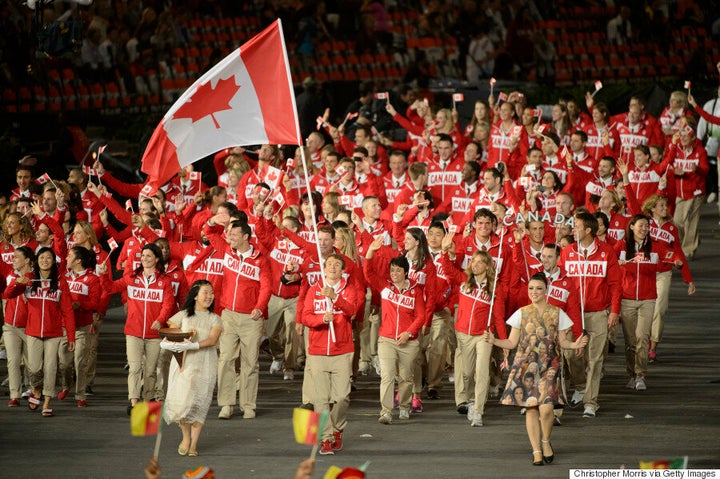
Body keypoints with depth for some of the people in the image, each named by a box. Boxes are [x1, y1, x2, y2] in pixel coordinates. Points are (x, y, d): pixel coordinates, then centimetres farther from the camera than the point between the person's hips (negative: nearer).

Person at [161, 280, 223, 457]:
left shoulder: (215, 319, 7)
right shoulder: (183, 315, 8)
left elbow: (212, 339, -9)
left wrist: (192, 345, -24)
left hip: (205, 365, 0)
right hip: (184, 362, 0)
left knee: (199, 403, -4)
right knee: (182, 400, -9)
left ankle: (193, 444, 4)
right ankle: (186, 437, 14)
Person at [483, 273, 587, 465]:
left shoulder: (557, 313, 6)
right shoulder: (522, 313, 6)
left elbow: (562, 341, 10)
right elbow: (511, 343, 8)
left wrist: (575, 345, -10)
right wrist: (493, 341, -7)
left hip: (549, 366, -1)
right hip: (526, 363, 1)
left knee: (546, 407, -16)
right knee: (531, 408, -1)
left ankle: (546, 442, 9)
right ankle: (536, 450, 7)